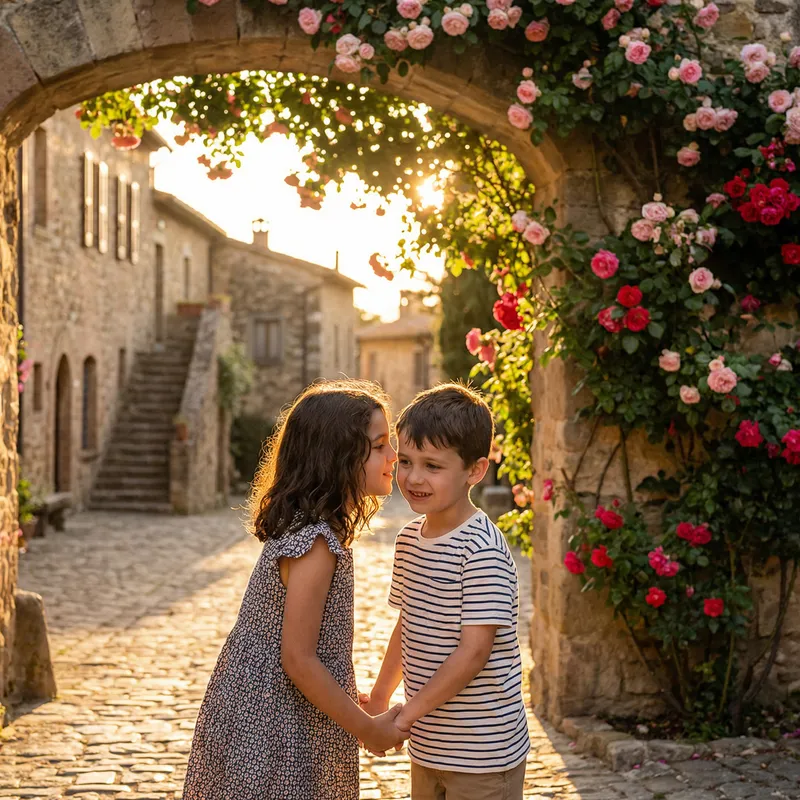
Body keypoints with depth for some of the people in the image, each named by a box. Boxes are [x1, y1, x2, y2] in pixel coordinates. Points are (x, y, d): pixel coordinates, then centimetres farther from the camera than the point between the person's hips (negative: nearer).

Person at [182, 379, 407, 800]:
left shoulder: (297, 525, 4)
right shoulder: (315, 543, -24)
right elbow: (298, 659, -23)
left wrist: (350, 705, 19)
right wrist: (367, 728, -14)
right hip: (273, 730, -9)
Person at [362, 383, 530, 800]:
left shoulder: (481, 549, -20)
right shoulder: (410, 537, 5)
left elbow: (473, 651, -22)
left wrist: (404, 717, -18)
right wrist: (380, 697, 20)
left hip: (481, 752, -7)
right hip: (427, 746, 7)